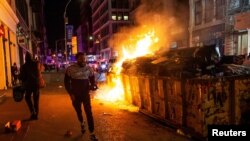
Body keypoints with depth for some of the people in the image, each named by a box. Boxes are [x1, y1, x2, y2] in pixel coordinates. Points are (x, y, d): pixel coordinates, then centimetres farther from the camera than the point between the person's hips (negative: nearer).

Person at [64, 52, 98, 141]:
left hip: (86, 94, 0)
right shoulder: (70, 69, -11)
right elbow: (66, 82, -3)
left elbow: (92, 79, 8)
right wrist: (71, 93, -9)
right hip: (75, 95, 0)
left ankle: (92, 134, -2)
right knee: (78, 111, 18)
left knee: (89, 113, -8)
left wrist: (92, 85, -14)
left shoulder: (89, 68, -5)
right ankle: (82, 124, 50)